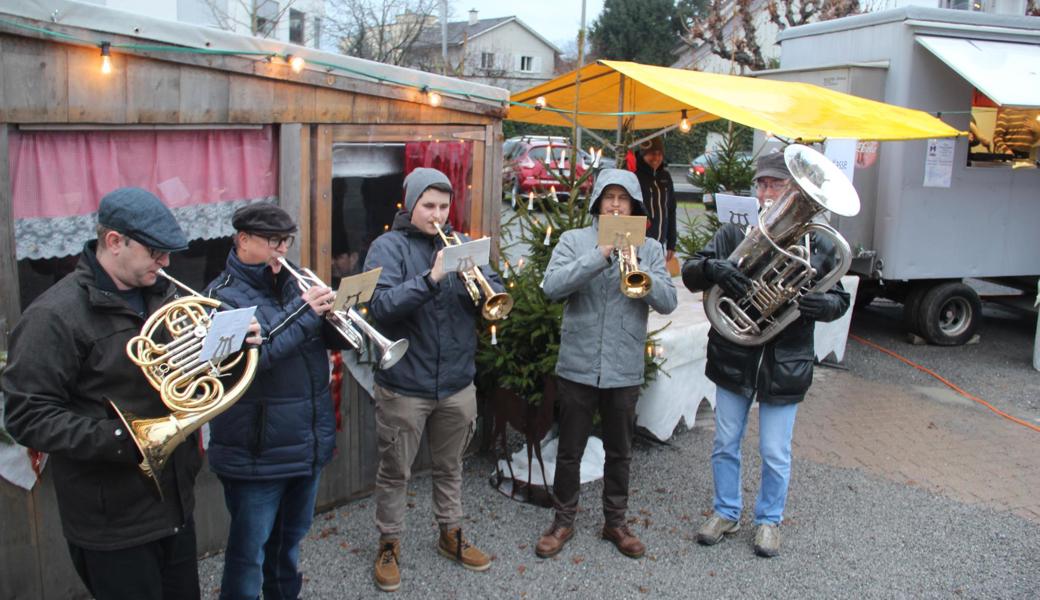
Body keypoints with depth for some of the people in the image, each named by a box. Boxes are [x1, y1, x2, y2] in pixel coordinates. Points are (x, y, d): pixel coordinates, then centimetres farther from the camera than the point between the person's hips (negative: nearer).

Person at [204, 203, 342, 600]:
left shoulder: (291, 283, 7)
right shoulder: (224, 295, -11)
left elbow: (334, 340, 9)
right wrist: (302, 312, -27)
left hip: (308, 444, 7)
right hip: (256, 455, -7)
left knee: (290, 540, 24)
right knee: (249, 553, 7)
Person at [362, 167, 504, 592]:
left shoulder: (461, 244, 6)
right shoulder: (388, 246, -7)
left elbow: (497, 295, 0)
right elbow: (381, 305, -21)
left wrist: (476, 276, -21)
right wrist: (432, 277, -32)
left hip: (457, 383, 4)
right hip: (404, 385, -4)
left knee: (450, 466, 19)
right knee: (395, 472, 11)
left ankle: (451, 534, 37)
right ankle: (389, 544, 29)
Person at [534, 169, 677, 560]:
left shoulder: (650, 249, 4)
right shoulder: (574, 241, 0)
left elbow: (667, 302, -6)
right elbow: (552, 286, -16)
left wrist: (635, 265, -20)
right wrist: (601, 254, -22)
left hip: (625, 370, 1)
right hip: (578, 365, -1)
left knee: (619, 452, 15)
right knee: (570, 451, 10)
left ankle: (615, 521, 32)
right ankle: (563, 521, 28)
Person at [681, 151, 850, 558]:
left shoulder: (817, 245, -1)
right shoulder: (734, 233, -1)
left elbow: (839, 302, 1)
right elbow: (690, 275, -6)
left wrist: (808, 301, -21)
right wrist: (712, 267, -29)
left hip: (784, 364, -1)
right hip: (733, 357, 2)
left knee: (775, 453, 8)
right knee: (725, 444, 14)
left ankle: (769, 519, 31)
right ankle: (726, 512, 35)